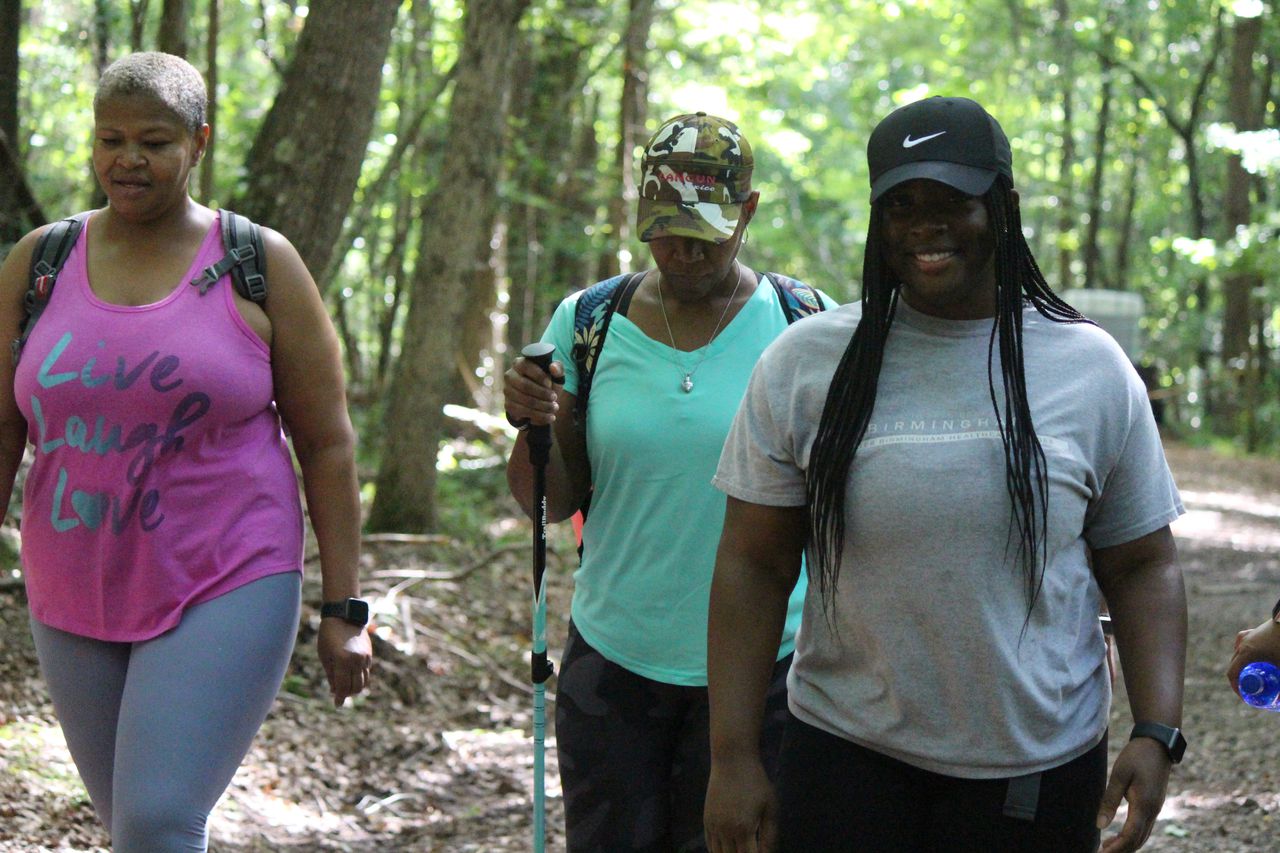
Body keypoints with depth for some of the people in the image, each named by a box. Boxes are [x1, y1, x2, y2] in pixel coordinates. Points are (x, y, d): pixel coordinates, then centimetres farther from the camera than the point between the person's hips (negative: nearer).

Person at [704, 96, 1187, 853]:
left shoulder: (1091, 369, 0)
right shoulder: (803, 364, -1)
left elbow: (1143, 568, 4)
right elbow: (754, 568, -1)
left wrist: (1159, 733, -8)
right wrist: (732, 758, -5)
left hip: (1040, 767, 1)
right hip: (846, 755, 0)